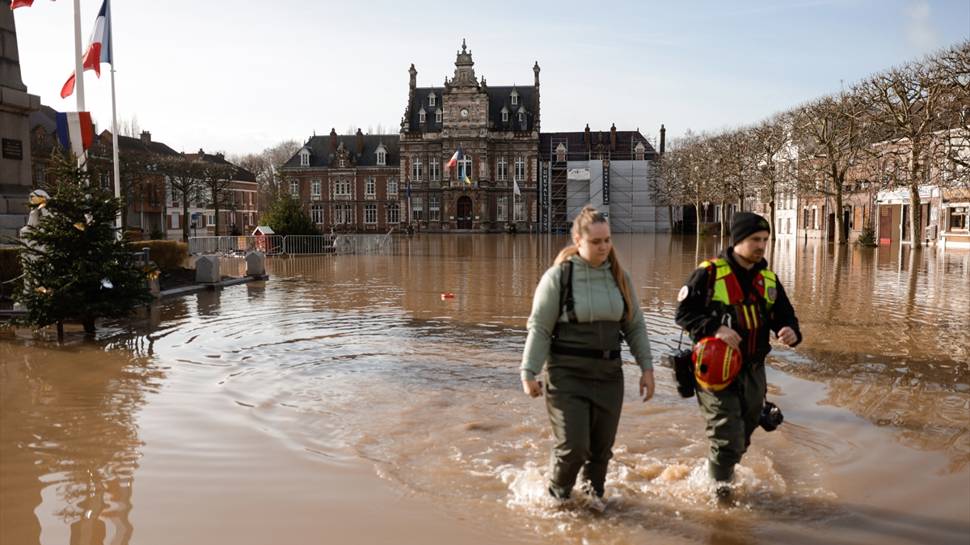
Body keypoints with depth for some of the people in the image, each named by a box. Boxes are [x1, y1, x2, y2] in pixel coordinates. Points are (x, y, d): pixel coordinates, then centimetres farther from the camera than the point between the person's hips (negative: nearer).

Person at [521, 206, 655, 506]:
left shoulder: (619, 277, 5)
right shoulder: (558, 276, -9)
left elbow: (635, 326, 12)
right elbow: (539, 328, -6)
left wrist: (646, 368, 7)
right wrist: (528, 373, -8)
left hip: (609, 375, 4)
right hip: (567, 376, -4)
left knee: (602, 447, 10)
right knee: (573, 447, -7)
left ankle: (594, 493, 36)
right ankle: (556, 495, 22)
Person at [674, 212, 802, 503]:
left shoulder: (768, 278, 7)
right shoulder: (709, 273, -12)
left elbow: (784, 314, 12)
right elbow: (684, 312, -12)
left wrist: (791, 331, -11)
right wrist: (715, 329, -26)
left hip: (753, 370, 6)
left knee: (743, 436, 19)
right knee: (727, 435, -6)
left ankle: (724, 473, 44)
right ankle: (720, 488, 17)